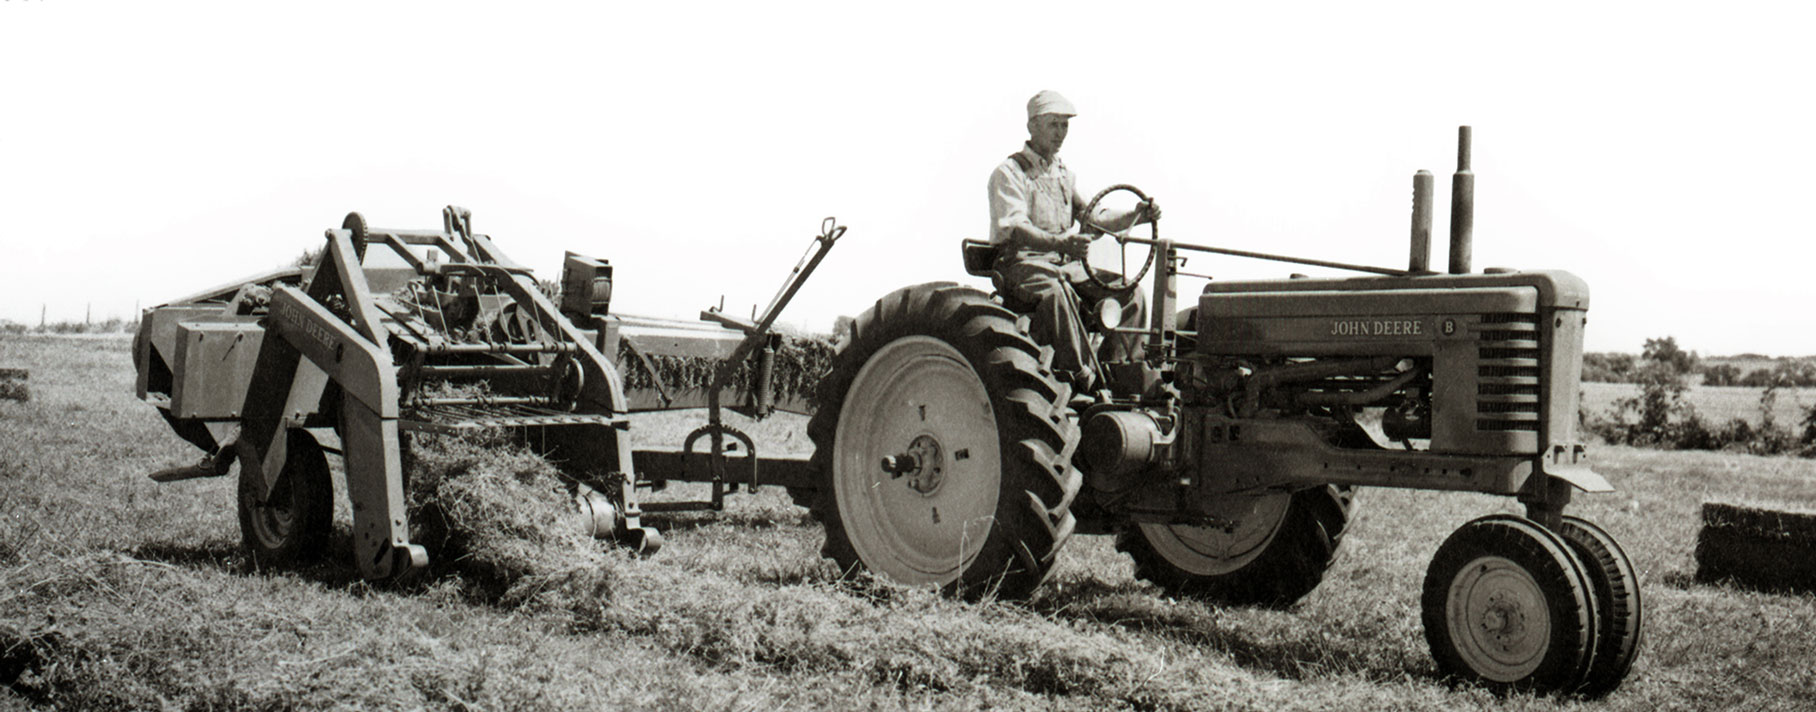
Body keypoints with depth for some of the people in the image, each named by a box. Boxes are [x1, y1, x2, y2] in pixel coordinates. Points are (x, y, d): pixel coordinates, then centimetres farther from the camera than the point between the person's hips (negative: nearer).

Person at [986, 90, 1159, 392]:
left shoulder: (1064, 174, 20)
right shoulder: (1009, 173, -6)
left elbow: (1096, 219, 14)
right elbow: (1015, 228, -22)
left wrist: (1135, 216, -6)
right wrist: (1060, 243, -40)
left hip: (1065, 265, 7)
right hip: (1020, 264, -7)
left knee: (1129, 292, -10)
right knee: (1055, 291, -39)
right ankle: (1083, 377, -39)